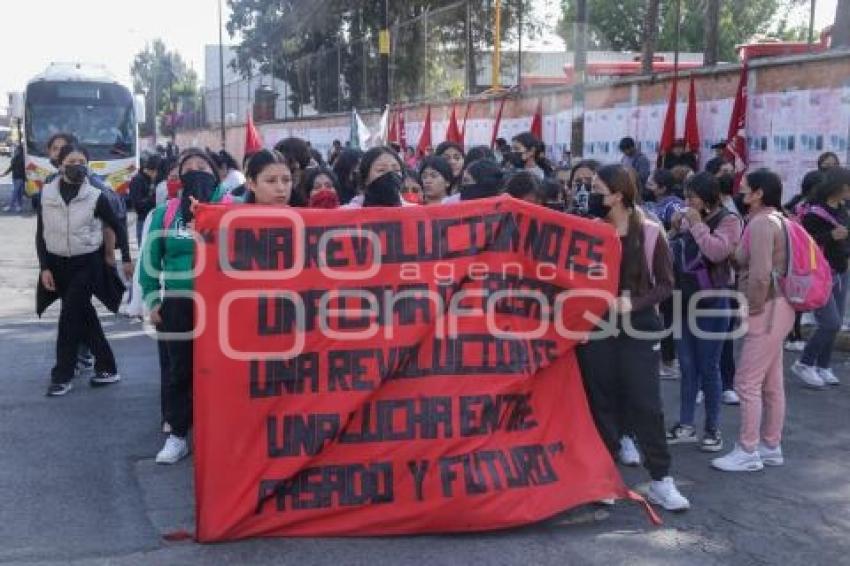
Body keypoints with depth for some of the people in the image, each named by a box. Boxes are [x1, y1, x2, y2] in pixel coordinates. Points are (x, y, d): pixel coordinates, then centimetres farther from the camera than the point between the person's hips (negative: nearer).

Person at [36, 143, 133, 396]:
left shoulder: (95, 197, -7)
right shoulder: (47, 194, -1)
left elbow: (118, 226, 3)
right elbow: (41, 234, 4)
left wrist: (126, 259, 4)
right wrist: (44, 267, -3)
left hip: (88, 264, -3)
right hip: (58, 264, 3)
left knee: (70, 317, -9)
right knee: (84, 317, 9)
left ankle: (62, 376, 0)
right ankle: (107, 368, 19)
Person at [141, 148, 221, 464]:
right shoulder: (165, 214, 5)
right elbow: (150, 260, 9)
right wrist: (152, 301, 4)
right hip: (177, 305, 2)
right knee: (180, 369, 8)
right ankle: (177, 436, 17)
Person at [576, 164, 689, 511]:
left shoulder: (650, 233, -5)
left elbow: (666, 285, -2)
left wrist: (633, 304, -16)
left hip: (638, 328, -2)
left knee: (645, 403, -1)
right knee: (601, 401, 7)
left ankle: (660, 481, 6)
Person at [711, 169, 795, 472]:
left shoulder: (761, 223, -18)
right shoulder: (774, 219, 13)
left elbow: (760, 275, -24)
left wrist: (752, 308, -14)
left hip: (767, 310, -10)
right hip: (775, 308, 10)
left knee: (747, 383, -4)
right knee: (771, 384, 15)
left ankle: (748, 452, 3)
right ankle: (771, 447, 23)